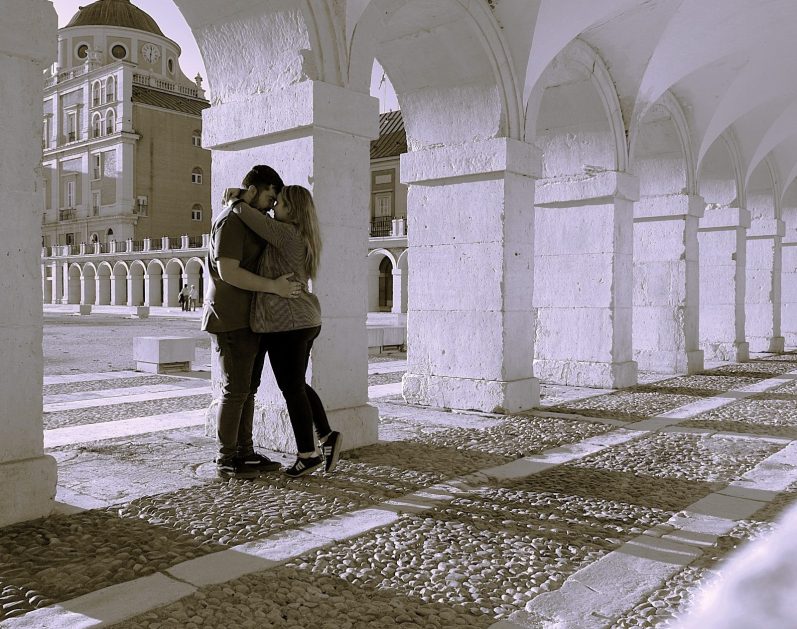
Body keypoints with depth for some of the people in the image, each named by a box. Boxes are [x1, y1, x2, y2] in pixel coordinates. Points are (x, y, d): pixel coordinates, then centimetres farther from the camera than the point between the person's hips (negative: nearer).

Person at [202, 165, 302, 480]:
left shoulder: (252, 222, 20)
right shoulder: (230, 221, -12)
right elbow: (228, 272, -23)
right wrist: (274, 286, -24)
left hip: (252, 320, 9)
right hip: (231, 320, -9)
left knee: (248, 389, 10)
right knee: (235, 390, -6)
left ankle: (244, 452, 18)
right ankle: (226, 460, 3)